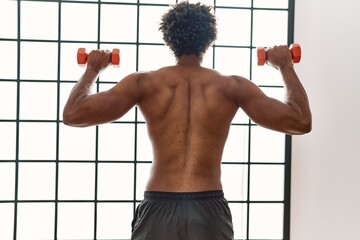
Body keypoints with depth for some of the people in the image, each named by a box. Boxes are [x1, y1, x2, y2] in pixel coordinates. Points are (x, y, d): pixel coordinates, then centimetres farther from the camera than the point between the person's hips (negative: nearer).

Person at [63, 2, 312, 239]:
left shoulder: (144, 83, 1)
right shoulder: (233, 87, 2)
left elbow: (73, 114, 0)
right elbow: (301, 121, 1)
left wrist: (92, 70, 18)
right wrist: (286, 66, 15)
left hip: (159, 210, 0)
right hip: (210, 210, 0)